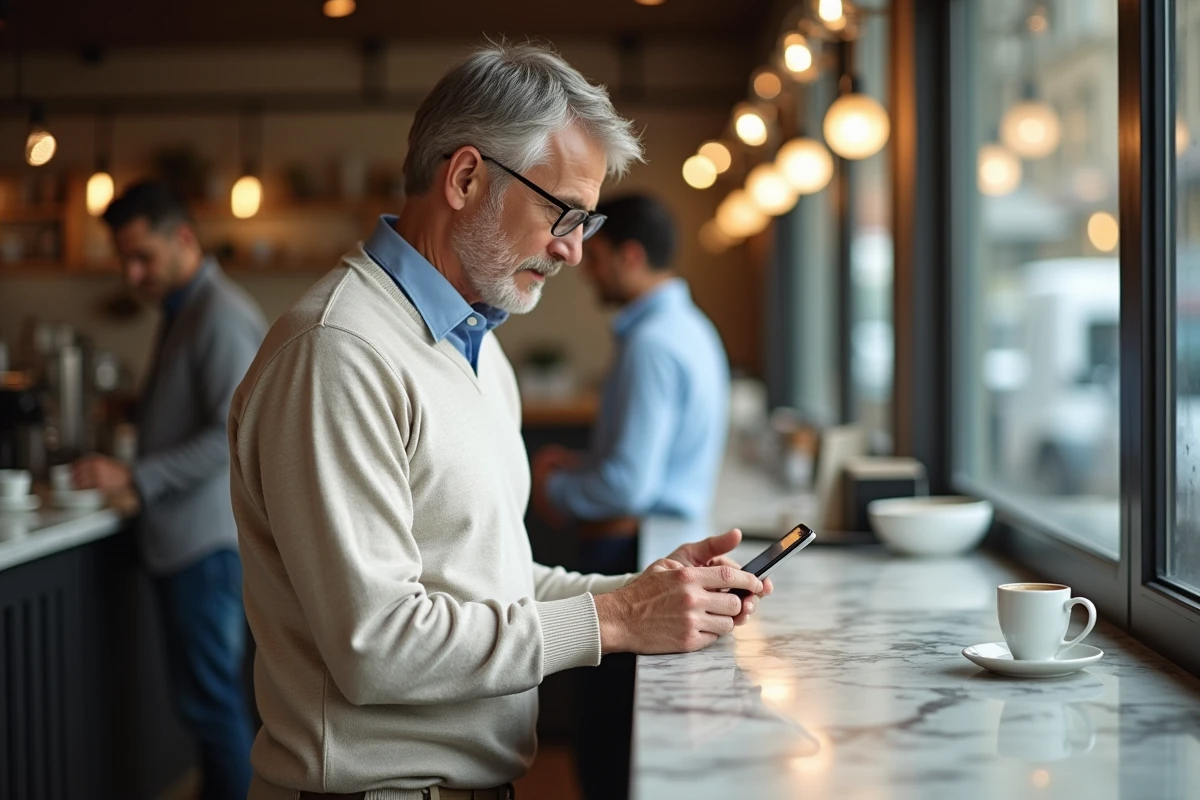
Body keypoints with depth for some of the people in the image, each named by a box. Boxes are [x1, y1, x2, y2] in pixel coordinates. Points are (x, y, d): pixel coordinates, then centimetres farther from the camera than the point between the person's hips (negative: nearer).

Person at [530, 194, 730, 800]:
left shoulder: (651, 344, -18)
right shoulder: (691, 328, 14)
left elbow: (628, 485, -22)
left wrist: (555, 491, -5)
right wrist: (579, 464, 16)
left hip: (631, 554, -10)